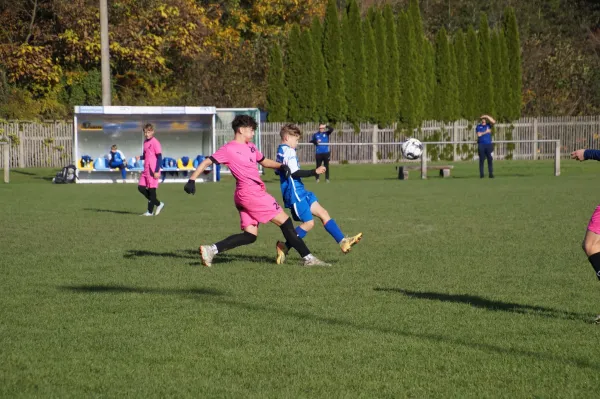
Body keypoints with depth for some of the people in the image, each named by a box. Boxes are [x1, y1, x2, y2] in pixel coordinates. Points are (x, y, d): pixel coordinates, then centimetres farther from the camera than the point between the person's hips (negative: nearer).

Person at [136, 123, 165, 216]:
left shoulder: (155, 142, -11)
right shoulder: (145, 142, 13)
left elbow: (159, 157, -13)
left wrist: (157, 171, -17)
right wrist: (140, 157, 1)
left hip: (153, 170, -9)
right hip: (146, 170, 9)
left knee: (151, 189, -3)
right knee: (141, 187, 5)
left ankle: (150, 211, 4)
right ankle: (158, 204, 15)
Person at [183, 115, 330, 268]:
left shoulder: (251, 147, 17)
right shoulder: (229, 149, -8)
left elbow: (264, 162, 28)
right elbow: (206, 162, -8)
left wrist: (280, 166, 9)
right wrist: (192, 180, -17)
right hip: (251, 193, -9)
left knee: (250, 235, 4)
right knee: (285, 221, -5)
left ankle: (210, 250, -1)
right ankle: (308, 258, -1)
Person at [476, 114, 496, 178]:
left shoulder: (488, 125, 13)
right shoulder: (478, 126, 8)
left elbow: (493, 121, -4)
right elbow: (479, 134, -7)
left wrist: (487, 116, -6)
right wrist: (486, 132, -6)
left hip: (489, 144, 2)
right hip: (481, 145, -2)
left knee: (490, 160, -3)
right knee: (481, 160, -1)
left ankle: (491, 174, -1)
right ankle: (481, 174, 1)